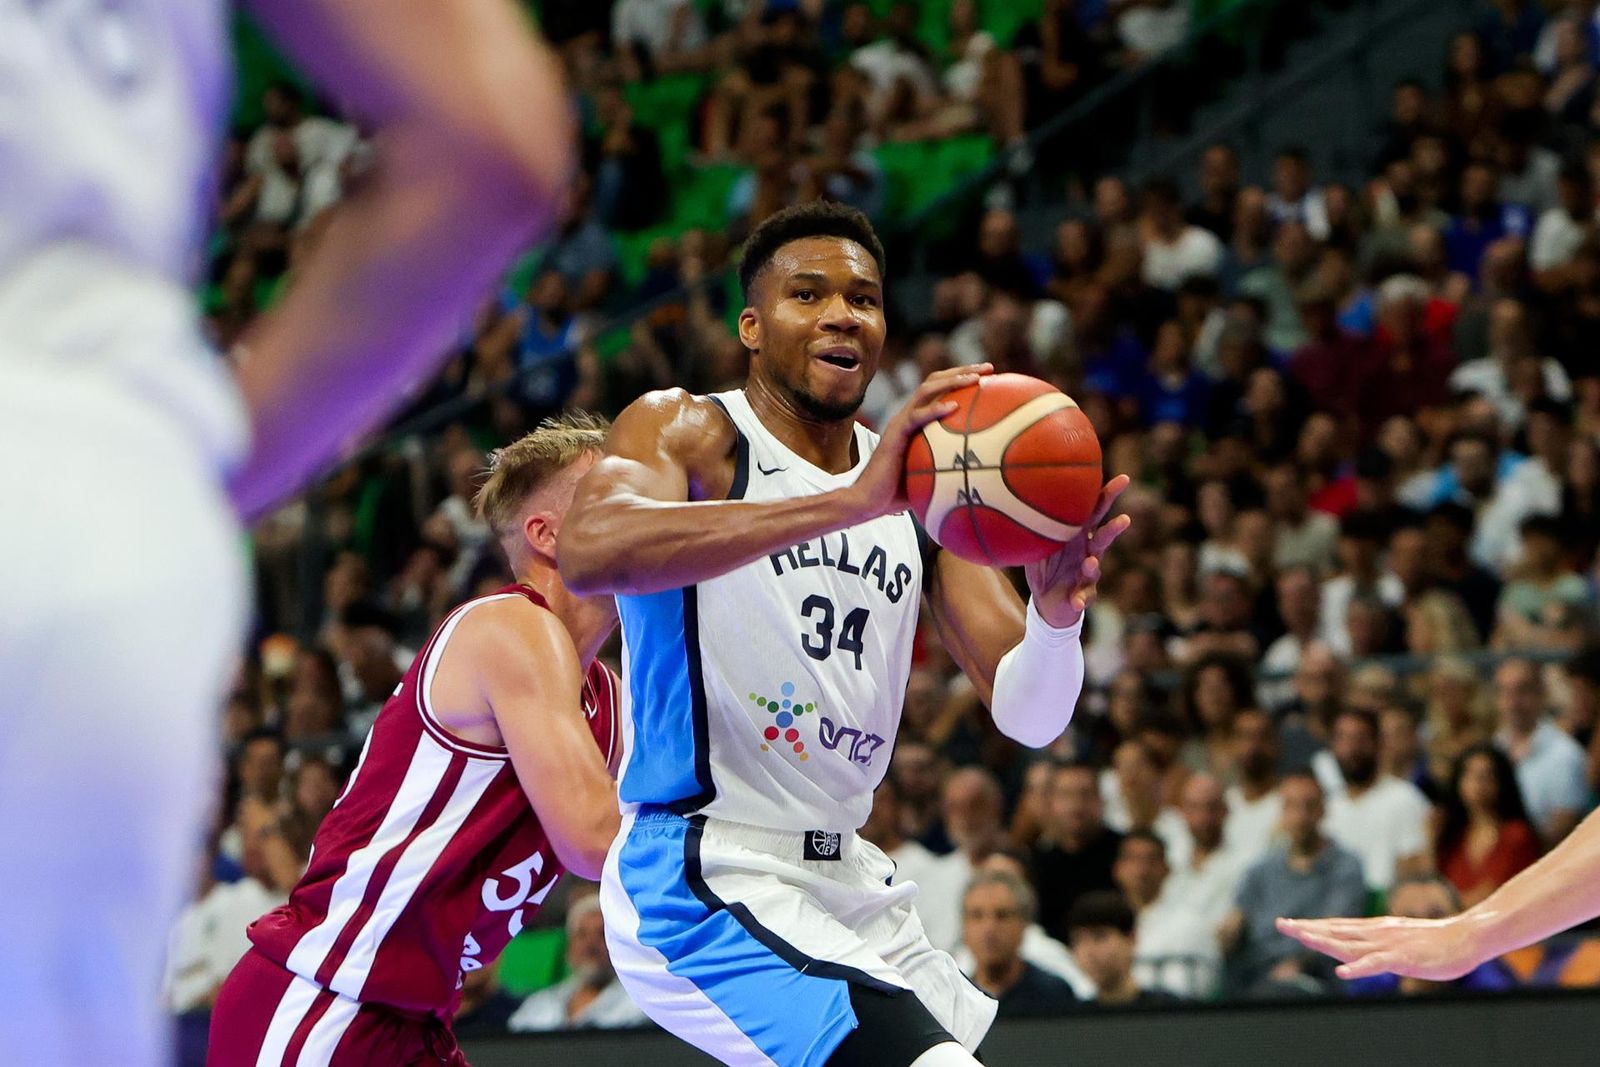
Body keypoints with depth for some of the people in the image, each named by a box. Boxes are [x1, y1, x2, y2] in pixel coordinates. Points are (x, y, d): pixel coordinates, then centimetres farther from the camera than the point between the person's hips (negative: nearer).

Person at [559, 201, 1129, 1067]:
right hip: (705, 875, -8)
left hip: (845, 880, 8)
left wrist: (1057, 613, -19)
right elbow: (588, 553, -31)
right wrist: (850, 503, -38)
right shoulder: (685, 433, -6)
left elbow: (1026, 717, 6)